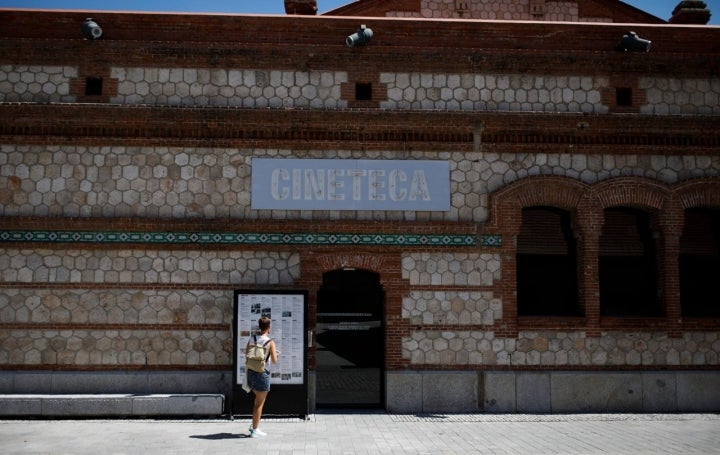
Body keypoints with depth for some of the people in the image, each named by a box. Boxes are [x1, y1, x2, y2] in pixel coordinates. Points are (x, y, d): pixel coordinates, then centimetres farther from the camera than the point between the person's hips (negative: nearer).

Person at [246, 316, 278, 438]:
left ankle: (254, 425, 23)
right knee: (259, 403, 4)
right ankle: (255, 430, 8)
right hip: (262, 373, -6)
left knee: (258, 398, 25)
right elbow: (274, 361, -9)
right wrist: (274, 354, 11)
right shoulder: (270, 342, -11)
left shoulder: (251, 340, 3)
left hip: (251, 372, 6)